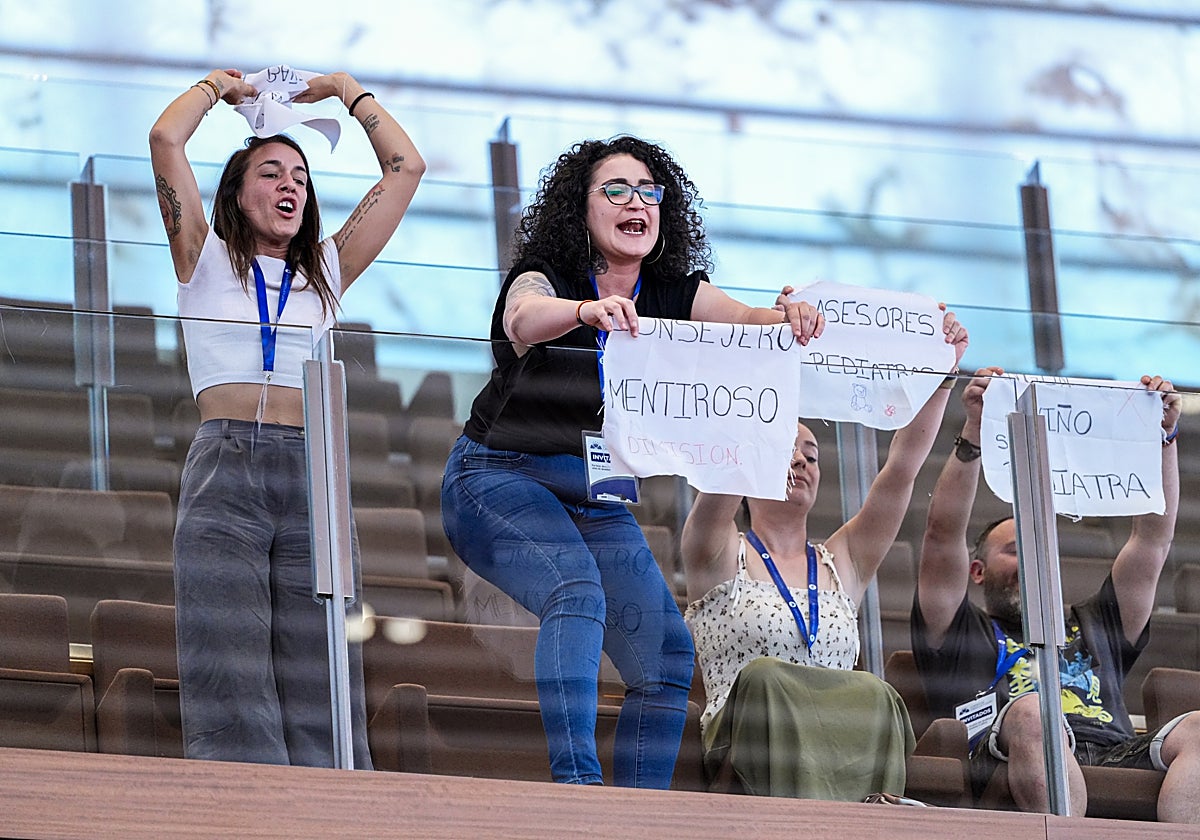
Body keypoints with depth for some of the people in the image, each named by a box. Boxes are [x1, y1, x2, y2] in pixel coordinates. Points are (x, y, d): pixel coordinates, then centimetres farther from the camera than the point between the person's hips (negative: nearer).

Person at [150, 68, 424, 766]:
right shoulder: (207, 260, 14)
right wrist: (217, 87, 20)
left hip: (311, 475, 3)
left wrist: (347, 91, 29)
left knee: (318, 694, -6)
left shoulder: (327, 270, 21)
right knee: (232, 684, -12)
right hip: (226, 472, -3)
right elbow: (166, 140, 3)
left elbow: (406, 167, 21)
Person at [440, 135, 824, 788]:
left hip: (597, 498, 6)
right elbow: (525, 318, -39)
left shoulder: (674, 294, -1)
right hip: (499, 479, -6)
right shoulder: (543, 278, -15)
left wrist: (788, 318, -44)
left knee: (667, 654, -5)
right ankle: (575, 782, -41)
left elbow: (746, 319, -19)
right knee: (577, 593, -33)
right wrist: (587, 310, -62)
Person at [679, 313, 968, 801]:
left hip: (842, 750, 3)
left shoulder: (843, 563, 25)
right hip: (747, 755, -3)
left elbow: (903, 467, 15)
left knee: (872, 696, -31)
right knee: (765, 678, -36)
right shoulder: (721, 557, 13)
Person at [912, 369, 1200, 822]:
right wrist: (973, 432, 8)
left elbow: (1154, 538, 37)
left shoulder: (1092, 628, 41)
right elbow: (943, 537, 15)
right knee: (1032, 714, -39)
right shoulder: (965, 634, 29)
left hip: (1117, 759, 4)